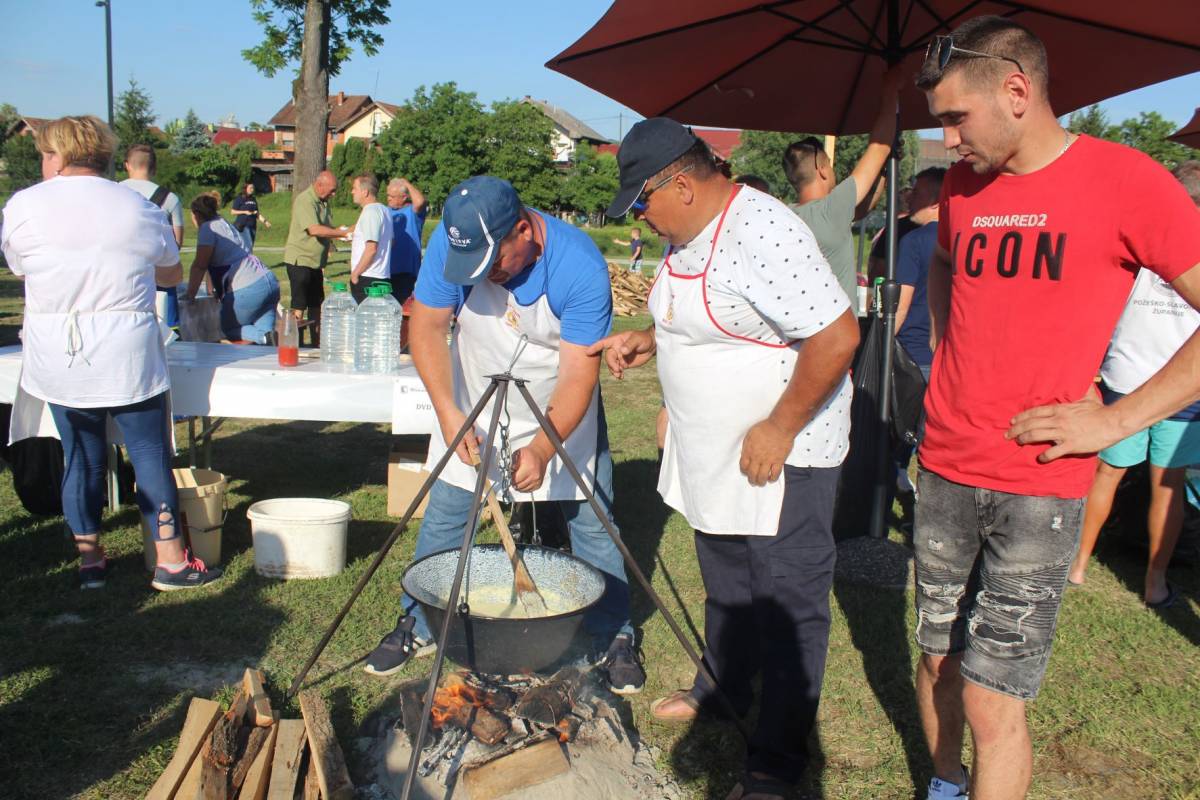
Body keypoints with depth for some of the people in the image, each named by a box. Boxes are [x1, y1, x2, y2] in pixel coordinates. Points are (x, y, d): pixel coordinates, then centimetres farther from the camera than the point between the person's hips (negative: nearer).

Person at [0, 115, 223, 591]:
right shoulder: (140, 209, 2)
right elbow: (173, 274, 14)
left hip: (57, 359, 1)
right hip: (127, 355, -1)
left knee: (80, 457, 11)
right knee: (150, 454, 5)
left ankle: (90, 560, 19)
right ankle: (170, 560, 9)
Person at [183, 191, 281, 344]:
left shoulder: (207, 228, -2)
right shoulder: (226, 224, 24)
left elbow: (199, 265, -6)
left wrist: (190, 294, 0)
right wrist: (213, 287, 35)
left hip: (247, 290, -8)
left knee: (229, 329, 9)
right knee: (264, 330, 7)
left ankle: (266, 338, -18)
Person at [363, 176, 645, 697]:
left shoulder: (581, 266, -31)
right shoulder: (452, 241, -22)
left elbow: (579, 374, -30)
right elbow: (427, 325, -16)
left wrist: (542, 448, -40)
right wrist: (448, 410, -28)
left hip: (563, 414, -2)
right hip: (474, 405, 2)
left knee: (592, 523, -1)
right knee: (443, 519, 4)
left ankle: (615, 639, 17)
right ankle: (416, 626, 24)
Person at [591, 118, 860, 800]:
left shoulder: (764, 233, -24)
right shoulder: (687, 237, 7)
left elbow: (838, 336, -29)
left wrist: (778, 430, -24)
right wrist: (649, 341, 5)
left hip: (781, 458, -9)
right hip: (712, 454, 10)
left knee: (787, 606, 4)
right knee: (724, 585, 24)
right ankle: (723, 686, 45)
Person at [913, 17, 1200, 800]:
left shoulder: (1126, 180, -10)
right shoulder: (963, 187, 6)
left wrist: (1117, 419, -15)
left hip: (1039, 488, -5)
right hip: (944, 473, 5)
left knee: (992, 702, -2)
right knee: (937, 657, 17)